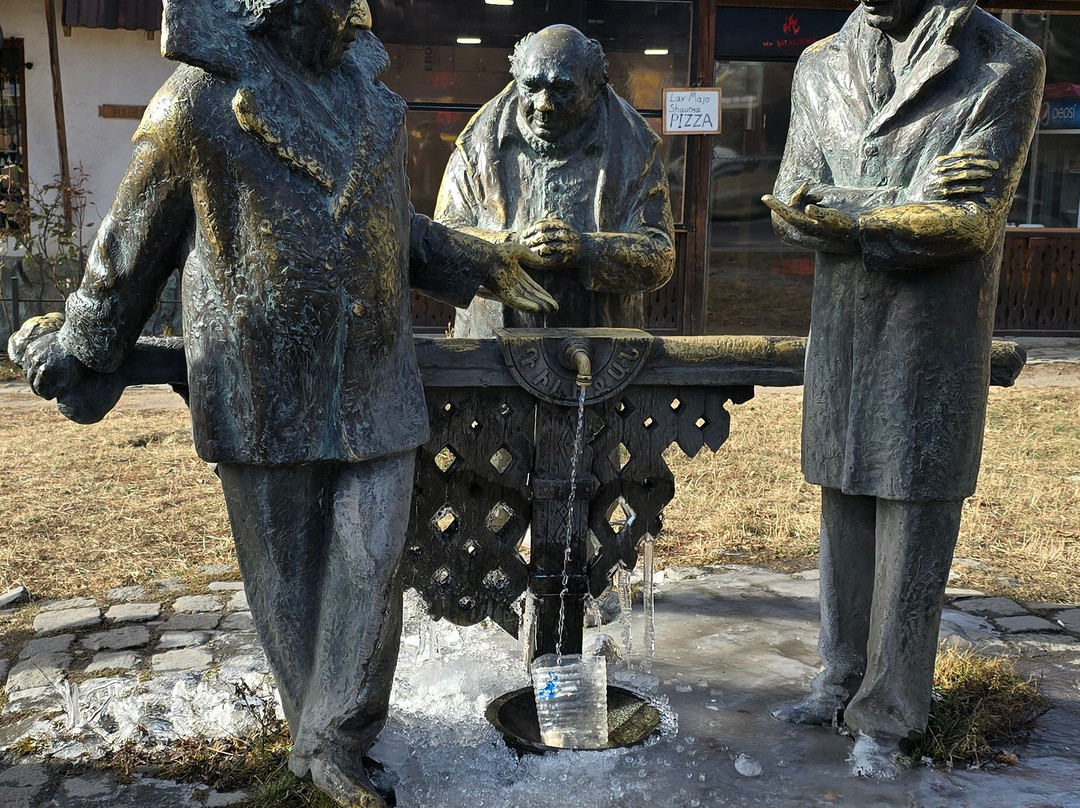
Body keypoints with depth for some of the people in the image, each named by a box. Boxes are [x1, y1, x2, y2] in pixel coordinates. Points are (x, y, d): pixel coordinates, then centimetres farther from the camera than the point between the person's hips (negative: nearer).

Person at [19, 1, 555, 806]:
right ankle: (320, 731, 31)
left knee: (370, 567, 0)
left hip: (376, 387, 4)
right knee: (287, 575, 11)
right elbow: (132, 243, 2)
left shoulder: (372, 96, 10)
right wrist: (80, 351, 9)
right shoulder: (199, 102, -7)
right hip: (265, 394, -4)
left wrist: (482, 266, 12)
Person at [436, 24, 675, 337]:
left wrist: (585, 249, -20)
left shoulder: (631, 149, 3)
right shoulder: (481, 142, 6)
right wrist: (511, 245, -17)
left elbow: (660, 256, -3)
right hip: (492, 336, -2)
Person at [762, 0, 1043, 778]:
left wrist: (842, 209, -12)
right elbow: (790, 205, -2)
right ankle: (841, 680, 29)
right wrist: (902, 209, -16)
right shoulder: (821, 65, 8)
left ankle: (888, 716, 17)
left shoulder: (1005, 63, -5)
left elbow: (971, 217, -15)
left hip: (935, 342, -4)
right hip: (840, 333, 4)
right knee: (843, 515, 13)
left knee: (914, 532, 3)